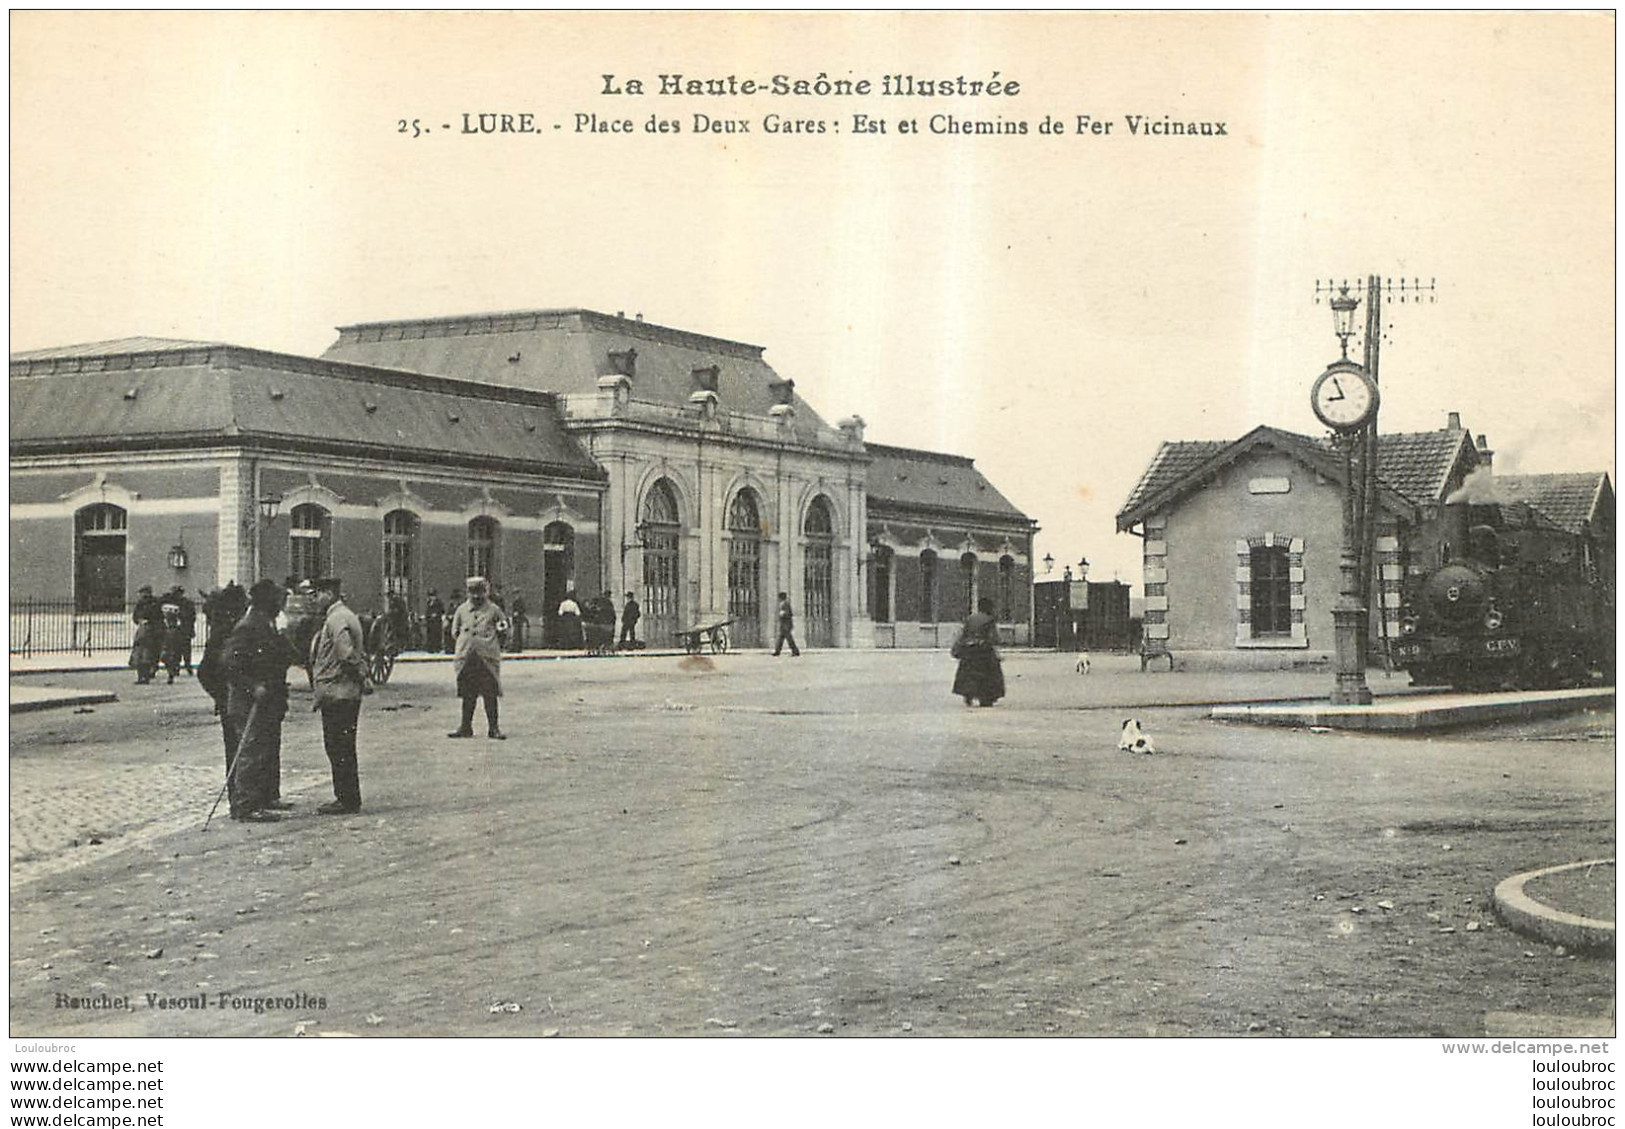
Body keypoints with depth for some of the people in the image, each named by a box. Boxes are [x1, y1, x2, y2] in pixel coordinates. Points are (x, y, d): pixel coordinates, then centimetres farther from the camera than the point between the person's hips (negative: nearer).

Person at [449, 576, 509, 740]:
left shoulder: (494, 610, 4)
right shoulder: (461, 610, 10)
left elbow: (504, 632, 13)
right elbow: (455, 631, 19)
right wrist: (466, 642, 7)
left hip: (488, 658, -2)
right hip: (466, 657, 2)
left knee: (490, 694, -1)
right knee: (467, 695, 8)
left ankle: (493, 728, 5)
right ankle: (466, 727, 16)